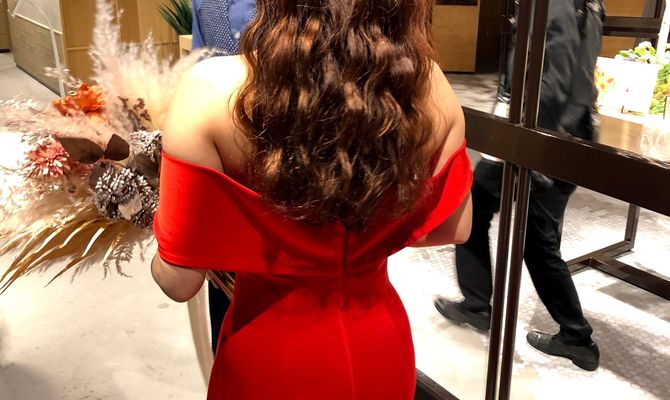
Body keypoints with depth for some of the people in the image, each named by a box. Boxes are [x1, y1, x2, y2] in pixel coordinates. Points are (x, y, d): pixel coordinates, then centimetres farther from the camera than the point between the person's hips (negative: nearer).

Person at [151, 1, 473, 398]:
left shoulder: (214, 88, -25)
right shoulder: (427, 80, -15)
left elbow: (179, 280, -17)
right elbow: (455, 228, -1)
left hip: (271, 349, -2)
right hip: (381, 345, 3)